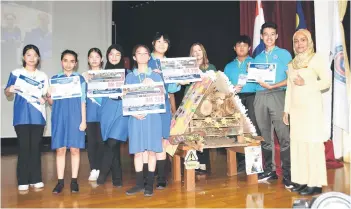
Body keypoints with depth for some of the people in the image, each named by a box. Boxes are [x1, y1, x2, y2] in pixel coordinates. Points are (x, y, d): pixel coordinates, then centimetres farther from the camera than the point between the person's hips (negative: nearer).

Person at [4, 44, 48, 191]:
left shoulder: (43, 76, 11)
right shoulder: (16, 73, 5)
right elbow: (7, 93, 4)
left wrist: (45, 99, -9)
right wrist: (10, 89, -18)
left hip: (38, 116, 2)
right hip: (21, 116, -2)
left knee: (36, 147, 5)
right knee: (24, 147, -2)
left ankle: (36, 179, 12)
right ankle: (23, 181, 6)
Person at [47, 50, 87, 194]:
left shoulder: (80, 79, 4)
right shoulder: (54, 78, 8)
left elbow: (82, 101, 3)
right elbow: (51, 102, 10)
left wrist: (83, 120, -3)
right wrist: (49, 95, -12)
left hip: (75, 118, -1)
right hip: (59, 118, 1)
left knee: (75, 149, 2)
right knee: (60, 149, 3)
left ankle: (74, 180, 13)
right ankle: (60, 181, 13)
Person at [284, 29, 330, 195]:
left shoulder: (316, 59, -1)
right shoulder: (292, 63, 16)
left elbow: (327, 82, -7)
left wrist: (306, 83, -15)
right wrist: (286, 110, 12)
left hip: (311, 107, -6)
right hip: (296, 109, 6)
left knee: (313, 143, -5)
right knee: (297, 144, 4)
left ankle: (315, 183, 2)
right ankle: (302, 180, 12)